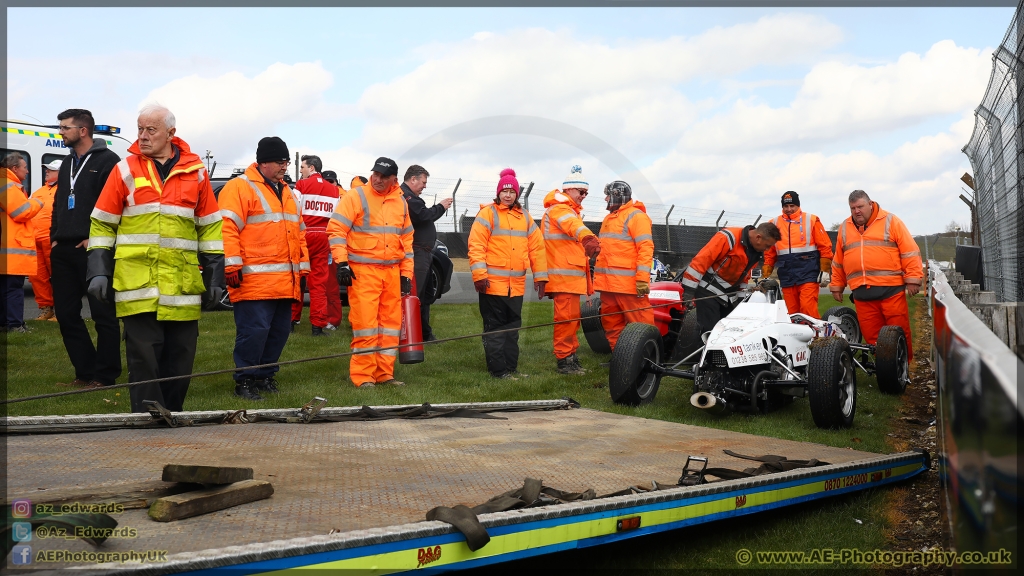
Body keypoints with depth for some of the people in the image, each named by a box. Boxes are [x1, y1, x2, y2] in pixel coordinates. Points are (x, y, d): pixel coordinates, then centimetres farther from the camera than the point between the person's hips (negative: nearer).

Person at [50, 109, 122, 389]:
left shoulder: (108, 160, -5)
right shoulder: (67, 163, 20)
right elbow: (58, 204, 24)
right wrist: (55, 237, 12)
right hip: (64, 251, 9)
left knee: (103, 315, -3)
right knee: (66, 314, 9)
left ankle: (105, 376, 3)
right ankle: (85, 372, 17)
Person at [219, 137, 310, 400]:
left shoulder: (287, 193, 21)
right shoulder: (240, 187, -4)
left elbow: (299, 233, 24)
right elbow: (228, 228, -12)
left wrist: (303, 268, 20)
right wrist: (232, 266, -18)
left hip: (285, 282, 8)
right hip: (254, 281, -8)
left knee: (279, 332, 11)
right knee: (254, 331, -9)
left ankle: (265, 376, 23)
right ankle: (245, 381, 3)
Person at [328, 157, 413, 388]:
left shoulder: (401, 202, 13)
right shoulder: (356, 196, -4)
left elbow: (406, 239, 18)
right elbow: (336, 230, -8)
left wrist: (406, 273, 13)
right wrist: (342, 262, -17)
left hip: (392, 272, 6)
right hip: (363, 271, -6)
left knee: (391, 323, 7)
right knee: (365, 323, -7)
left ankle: (384, 373, 16)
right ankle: (363, 376, 1)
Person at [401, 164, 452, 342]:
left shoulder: (409, 196, 22)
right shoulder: (405, 196, -14)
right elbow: (422, 216, -21)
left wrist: (439, 208, 6)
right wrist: (440, 207, -8)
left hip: (423, 252, 12)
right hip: (416, 253, -12)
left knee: (425, 295, 17)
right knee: (415, 294, -11)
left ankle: (425, 332, 26)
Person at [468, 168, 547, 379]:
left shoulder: (525, 217, 13)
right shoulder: (488, 213, -4)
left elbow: (536, 247, 14)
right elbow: (476, 245, -11)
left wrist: (540, 276, 10)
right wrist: (479, 274, -19)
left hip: (516, 285, 6)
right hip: (493, 284, -6)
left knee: (512, 326, 12)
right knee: (495, 327, 0)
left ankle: (511, 367, 21)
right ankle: (498, 369, 5)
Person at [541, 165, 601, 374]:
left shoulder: (568, 210, 23)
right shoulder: (558, 209, -12)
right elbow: (573, 225, -35)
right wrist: (587, 238, -55)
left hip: (571, 275, 11)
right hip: (564, 276, -11)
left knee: (572, 317, 15)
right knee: (566, 317, -10)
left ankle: (571, 357, 23)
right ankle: (564, 360, -5)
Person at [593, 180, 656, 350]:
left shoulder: (635, 216, -7)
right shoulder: (609, 218, 21)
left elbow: (646, 248, -15)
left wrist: (642, 279, -23)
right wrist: (598, 277, 19)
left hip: (629, 283, -9)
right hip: (608, 283, 9)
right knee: (611, 324, 12)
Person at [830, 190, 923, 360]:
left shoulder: (890, 221, 3)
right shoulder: (844, 228, 16)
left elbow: (910, 252, -1)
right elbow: (838, 261, 20)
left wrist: (913, 280, -7)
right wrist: (837, 286, 18)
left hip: (891, 289, -3)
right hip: (861, 293, 3)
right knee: (871, 336, 3)